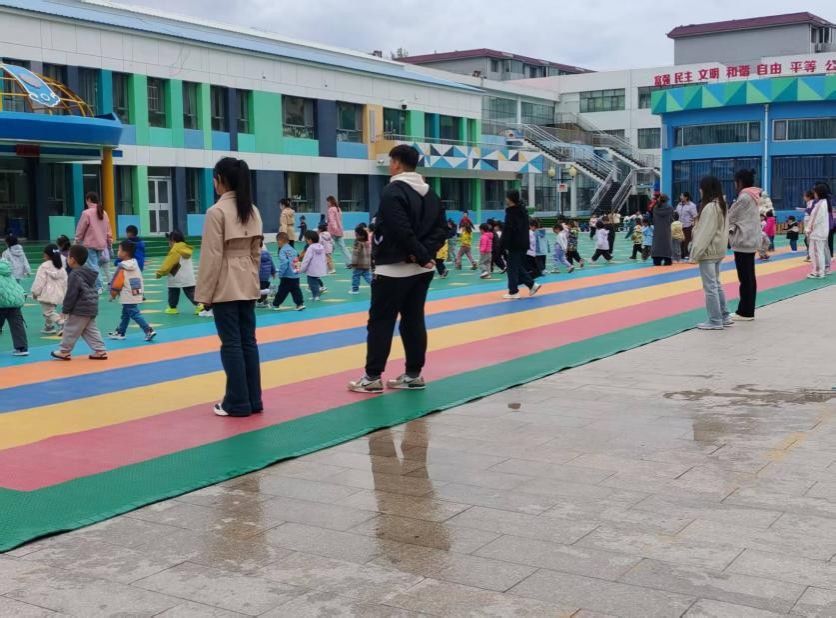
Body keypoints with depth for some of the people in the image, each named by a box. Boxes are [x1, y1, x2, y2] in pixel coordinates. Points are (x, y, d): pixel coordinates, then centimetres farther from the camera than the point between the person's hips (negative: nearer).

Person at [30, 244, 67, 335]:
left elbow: (40, 281, -12)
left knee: (48, 312, -6)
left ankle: (62, 323, -24)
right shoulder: (61, 267, 9)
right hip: (57, 294, 7)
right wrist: (64, 294, 24)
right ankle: (48, 327, 28)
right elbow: (65, 281, 14)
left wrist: (35, 292, -2)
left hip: (47, 294, -7)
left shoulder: (44, 266, -12)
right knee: (49, 311, 22)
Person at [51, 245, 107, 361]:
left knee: (70, 330, 4)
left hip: (79, 310, -9)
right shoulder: (91, 273, 10)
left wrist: (65, 310, -9)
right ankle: (100, 351, 8)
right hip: (92, 308, 9)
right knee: (91, 330, 13)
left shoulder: (75, 275, -18)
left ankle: (64, 352, 14)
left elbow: (71, 295, -18)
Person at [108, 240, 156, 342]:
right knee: (125, 314, 19)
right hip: (137, 294, 9)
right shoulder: (135, 264, 9)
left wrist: (113, 291, 2)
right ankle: (120, 332, 28)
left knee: (135, 314, -8)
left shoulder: (122, 267, -17)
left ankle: (149, 331, -16)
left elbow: (117, 281, -14)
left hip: (128, 297, -9)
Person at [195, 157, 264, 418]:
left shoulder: (217, 212, -13)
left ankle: (238, 403, 4)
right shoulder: (253, 211, 7)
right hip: (247, 285, 7)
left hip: (225, 287, -7)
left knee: (231, 344, -1)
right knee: (248, 341, 11)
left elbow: (212, 256, -14)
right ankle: (253, 400, 16)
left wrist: (204, 293, -8)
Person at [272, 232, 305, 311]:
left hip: (287, 276, -7)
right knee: (296, 290, 11)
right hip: (296, 275, 7)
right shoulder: (292, 249, 11)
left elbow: (284, 262, -23)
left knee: (282, 291, 4)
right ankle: (300, 304, 7)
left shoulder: (283, 250, -12)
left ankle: (276, 305, 14)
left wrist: (280, 273, -16)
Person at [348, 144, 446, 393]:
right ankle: (413, 374, 15)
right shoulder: (430, 192, 12)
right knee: (414, 320, 11)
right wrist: (425, 253, -3)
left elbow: (401, 232, -23)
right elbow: (442, 229, 9)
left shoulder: (392, 191, -14)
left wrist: (421, 255, -13)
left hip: (394, 268, -8)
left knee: (380, 321, -2)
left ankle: (372, 377, 0)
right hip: (421, 269, 8)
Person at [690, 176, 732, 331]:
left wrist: (695, 252, -18)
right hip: (717, 251, 10)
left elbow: (705, 233, -22)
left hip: (708, 252, -10)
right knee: (716, 284, 18)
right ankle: (724, 316, 24)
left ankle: (715, 321, 0)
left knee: (710, 286, -4)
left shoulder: (710, 207, -19)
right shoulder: (720, 205, 12)